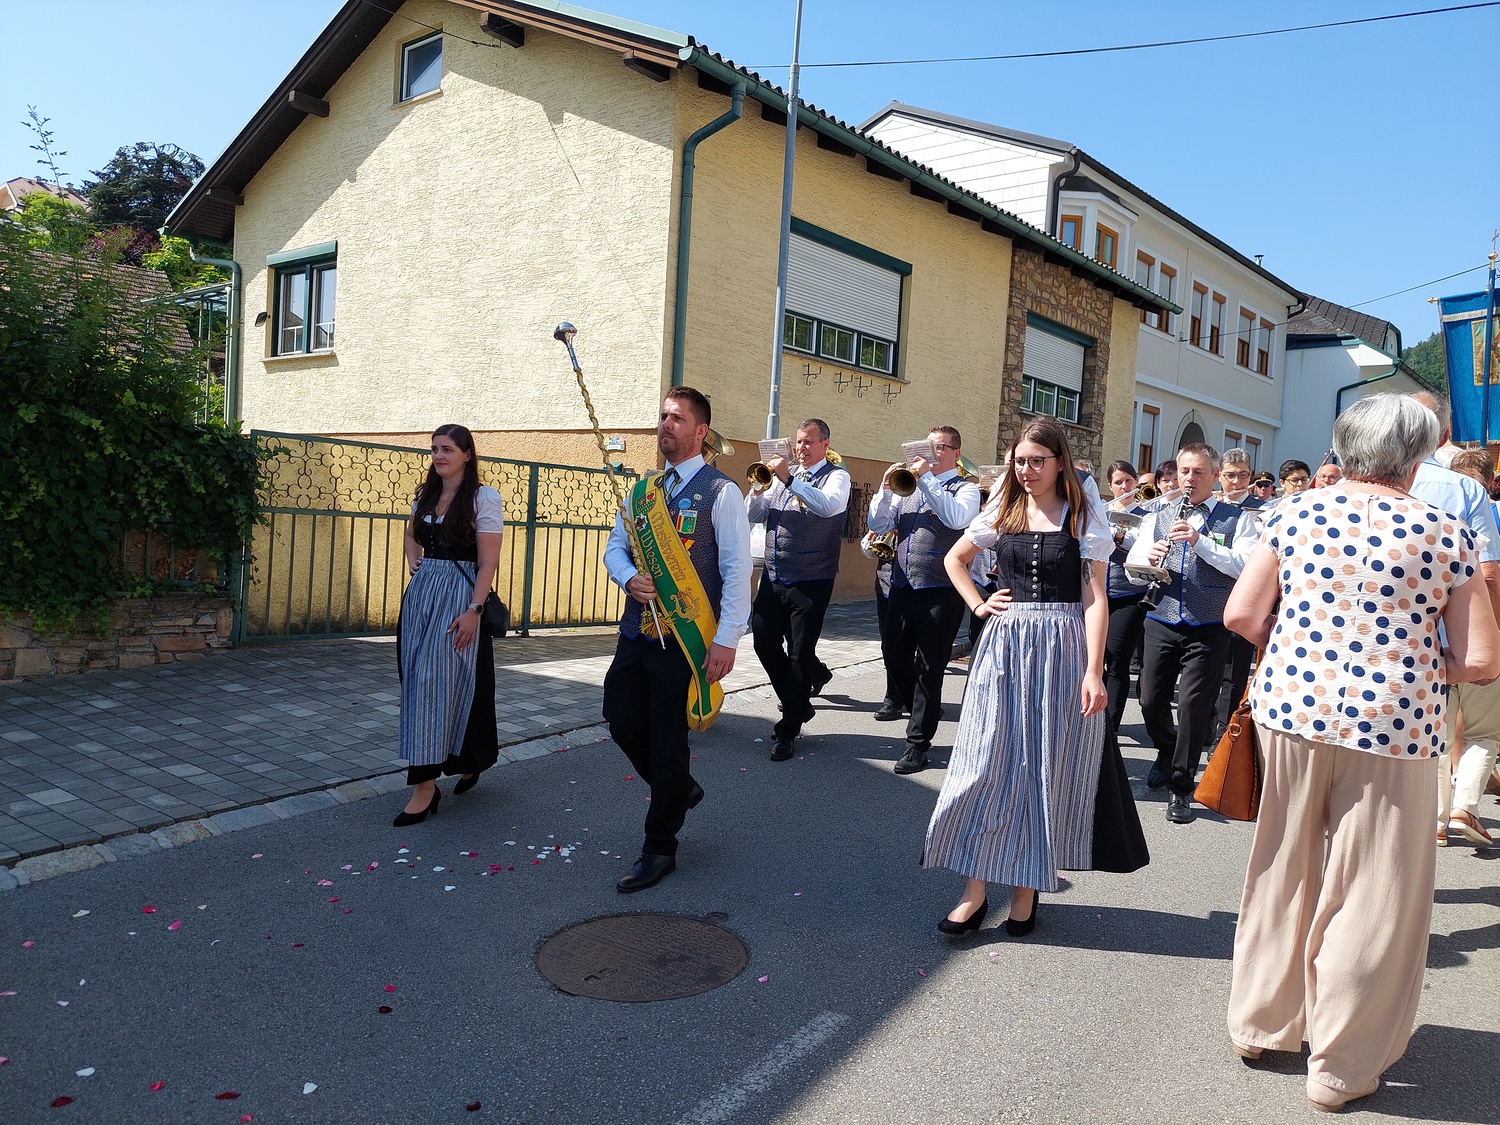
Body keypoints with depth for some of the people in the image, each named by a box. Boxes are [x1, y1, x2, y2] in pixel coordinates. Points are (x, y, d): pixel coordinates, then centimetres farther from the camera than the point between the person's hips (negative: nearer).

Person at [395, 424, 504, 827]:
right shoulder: (425, 495, 12)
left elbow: (488, 561, -12)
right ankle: (463, 763, 25)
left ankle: (425, 787, -4)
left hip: (459, 597, -7)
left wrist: (473, 610, -19)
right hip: (420, 595, 7)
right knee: (417, 681, 9)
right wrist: (415, 567, 14)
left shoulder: (483, 498, -7)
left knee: (439, 682, -9)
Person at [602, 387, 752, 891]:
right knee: (623, 722, 9)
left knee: (668, 740, 1)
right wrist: (629, 578, -9)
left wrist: (726, 640, -18)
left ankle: (659, 850, 16)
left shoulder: (720, 492, -7)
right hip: (637, 629, 7)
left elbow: (737, 568, -11)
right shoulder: (643, 490, 13)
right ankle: (680, 790, 37)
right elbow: (615, 545, 15)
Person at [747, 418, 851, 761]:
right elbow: (754, 515, 10)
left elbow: (829, 506, -25)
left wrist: (789, 480, -29)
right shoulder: (783, 475, 14)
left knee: (800, 655, -1)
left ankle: (788, 729, 9)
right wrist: (758, 487, -8)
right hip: (773, 578, 6)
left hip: (810, 582, -6)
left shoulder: (836, 476, -2)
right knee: (765, 643, 7)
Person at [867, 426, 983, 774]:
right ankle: (925, 709, 36)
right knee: (894, 656, 11)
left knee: (929, 667, -1)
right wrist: (886, 489, -4)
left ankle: (918, 743, 8)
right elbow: (878, 526, 9)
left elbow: (957, 518, -20)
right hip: (902, 587, 5)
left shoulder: (966, 489, 2)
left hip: (940, 592, -5)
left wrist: (927, 478, -18)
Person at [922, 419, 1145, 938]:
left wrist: (1093, 671, -13)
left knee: (1045, 769, 5)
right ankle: (976, 890, 8)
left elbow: (1095, 599, -6)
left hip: (1061, 651, -2)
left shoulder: (1084, 519, -1)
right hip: (1004, 647, 3)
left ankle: (1026, 887, 19)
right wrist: (977, 604, 7)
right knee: (986, 764, 1)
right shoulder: (1003, 513, 8)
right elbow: (954, 559, 22)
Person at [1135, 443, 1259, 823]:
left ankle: (1181, 788, 9)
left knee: (1193, 705, -5)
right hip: (1162, 622, 4)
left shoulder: (1236, 518, 4)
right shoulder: (1159, 518, 15)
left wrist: (1199, 541, -20)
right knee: (1151, 701, 5)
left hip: (1208, 628, -3)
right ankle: (1167, 752, 37)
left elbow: (1245, 566, -11)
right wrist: (1150, 559, -10)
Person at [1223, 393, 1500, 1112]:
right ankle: (1341, 1068, 24)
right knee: (1371, 897, 11)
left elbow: (1241, 615, -2)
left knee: (1284, 872, 19)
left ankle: (1259, 1024, 35)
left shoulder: (1296, 514, 1)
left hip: (1291, 710, 3)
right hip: (1390, 728, -2)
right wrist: (1414, 663, 13)